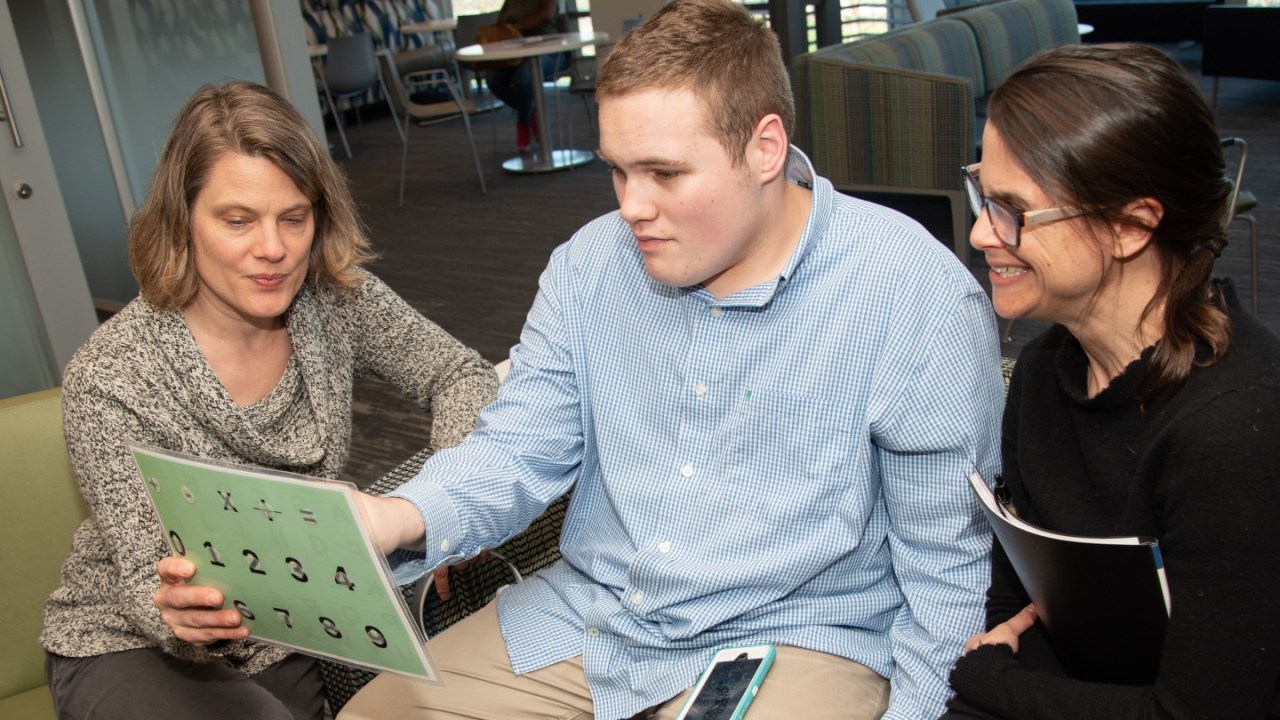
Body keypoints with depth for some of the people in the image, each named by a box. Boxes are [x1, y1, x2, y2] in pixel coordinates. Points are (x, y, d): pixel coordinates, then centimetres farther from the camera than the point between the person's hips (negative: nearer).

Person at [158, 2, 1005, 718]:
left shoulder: (918, 293, -15)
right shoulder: (589, 264, -1)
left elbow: (947, 555, -8)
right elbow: (516, 451, -2)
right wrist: (397, 519, -21)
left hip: (800, 639, -4)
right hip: (585, 616, 5)